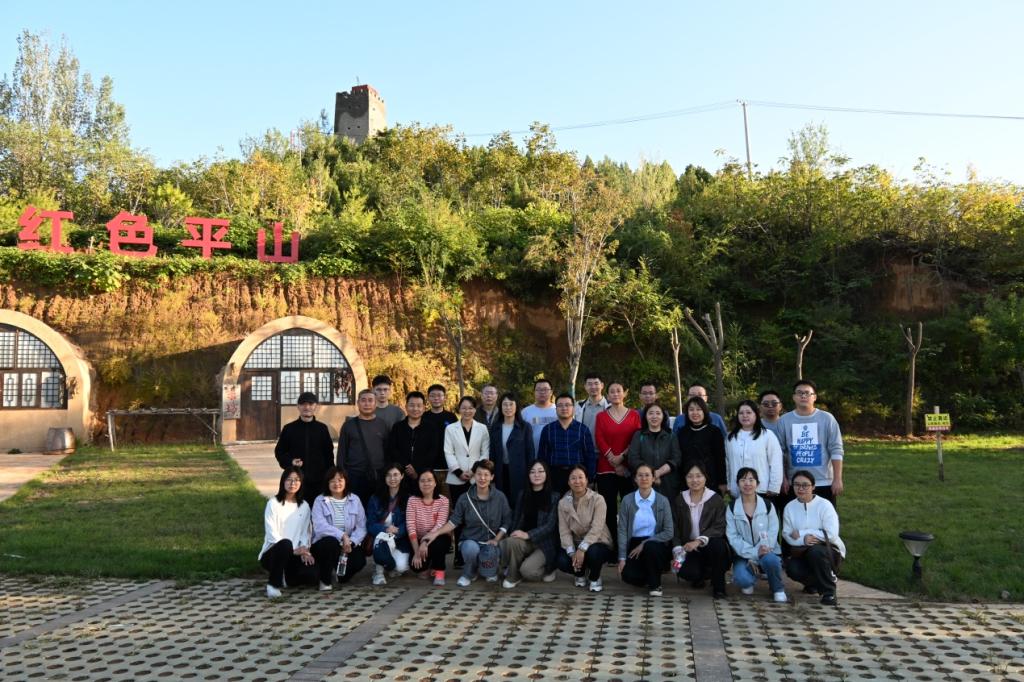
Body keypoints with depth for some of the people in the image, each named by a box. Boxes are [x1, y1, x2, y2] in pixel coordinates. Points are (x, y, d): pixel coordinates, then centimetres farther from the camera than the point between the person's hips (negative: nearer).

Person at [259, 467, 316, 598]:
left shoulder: (304, 506, 9)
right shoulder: (273, 504, -6)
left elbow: (305, 533, 8)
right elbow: (272, 534, -14)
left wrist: (304, 549, -13)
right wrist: (293, 550, -23)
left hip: (294, 555, 5)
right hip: (271, 553, -5)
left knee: (311, 574, -24)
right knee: (285, 544, -39)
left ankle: (283, 577, 10)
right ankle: (273, 584, -19)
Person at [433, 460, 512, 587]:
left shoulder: (500, 497, 1)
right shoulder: (465, 498, 1)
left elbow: (506, 522, 3)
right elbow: (453, 521, -1)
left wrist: (496, 540, -11)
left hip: (492, 542, 1)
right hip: (470, 541, 0)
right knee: (471, 548, -36)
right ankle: (469, 574, 0)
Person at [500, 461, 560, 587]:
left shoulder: (554, 497, -4)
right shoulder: (522, 495, 10)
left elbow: (550, 525, -12)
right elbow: (516, 519, 11)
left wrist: (528, 535, -24)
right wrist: (514, 534, -11)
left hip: (544, 543, -3)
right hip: (525, 542, 4)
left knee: (527, 570, -28)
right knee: (511, 541, -32)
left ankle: (547, 568, 7)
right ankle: (513, 576, -8)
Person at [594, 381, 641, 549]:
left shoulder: (634, 415, 9)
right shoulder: (601, 416, 9)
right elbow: (600, 441, 0)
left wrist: (622, 457, -12)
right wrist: (614, 462, -10)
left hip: (629, 468, 0)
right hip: (606, 468, 0)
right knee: (609, 508, -1)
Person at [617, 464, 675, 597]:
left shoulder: (662, 501, -4)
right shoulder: (627, 500, -1)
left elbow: (669, 532, -8)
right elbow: (622, 530, -3)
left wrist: (644, 543, -16)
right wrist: (622, 558, -9)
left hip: (655, 545, -1)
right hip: (634, 545, 1)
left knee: (650, 547, -36)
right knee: (628, 575, -25)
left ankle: (655, 584, -8)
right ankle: (648, 574, 13)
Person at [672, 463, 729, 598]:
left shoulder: (716, 499, -3)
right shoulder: (679, 500, 5)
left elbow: (719, 527, -13)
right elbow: (675, 528, 4)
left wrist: (699, 541, -27)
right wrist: (677, 551, -12)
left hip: (710, 548, -1)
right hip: (689, 550, 1)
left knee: (717, 543, -36)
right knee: (685, 572, -29)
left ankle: (718, 585, -11)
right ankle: (700, 576, 12)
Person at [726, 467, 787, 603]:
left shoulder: (767, 506, 1)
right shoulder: (732, 508, 0)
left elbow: (772, 533, -4)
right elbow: (733, 536, -6)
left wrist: (760, 550, -20)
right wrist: (753, 553, -20)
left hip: (766, 552, 0)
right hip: (744, 554, 0)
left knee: (770, 560, -36)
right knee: (741, 579, -30)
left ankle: (778, 589, -4)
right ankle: (748, 581, 11)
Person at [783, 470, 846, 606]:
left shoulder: (824, 505, -11)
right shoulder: (790, 507, 1)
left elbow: (831, 535, -21)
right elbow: (787, 534, -6)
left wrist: (801, 533, -17)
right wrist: (803, 540, -27)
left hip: (830, 552, -3)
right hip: (803, 553, 4)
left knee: (815, 550, -37)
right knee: (792, 568, -27)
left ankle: (829, 592, -17)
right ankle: (814, 583, 9)